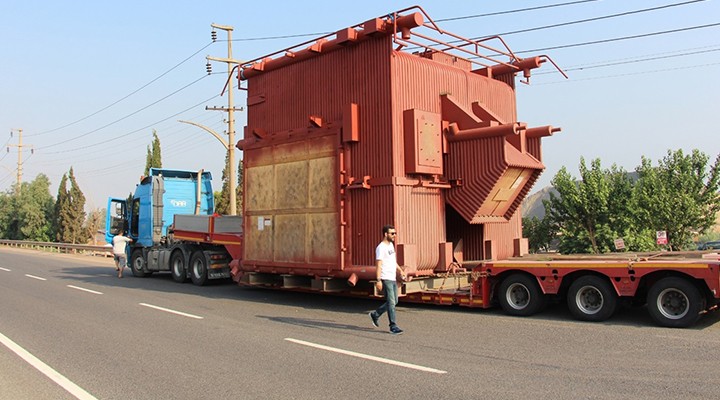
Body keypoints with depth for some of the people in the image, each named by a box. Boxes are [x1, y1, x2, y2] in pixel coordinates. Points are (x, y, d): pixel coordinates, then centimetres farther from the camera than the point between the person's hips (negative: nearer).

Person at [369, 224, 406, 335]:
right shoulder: (381, 248, -14)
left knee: (394, 301, 14)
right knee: (391, 302, -6)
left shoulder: (391, 245, 15)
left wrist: (400, 270, 17)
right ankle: (393, 326, 1)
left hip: (393, 278, 9)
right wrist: (378, 280, -25)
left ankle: (375, 315, 27)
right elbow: (378, 264, -19)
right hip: (386, 279, -9)